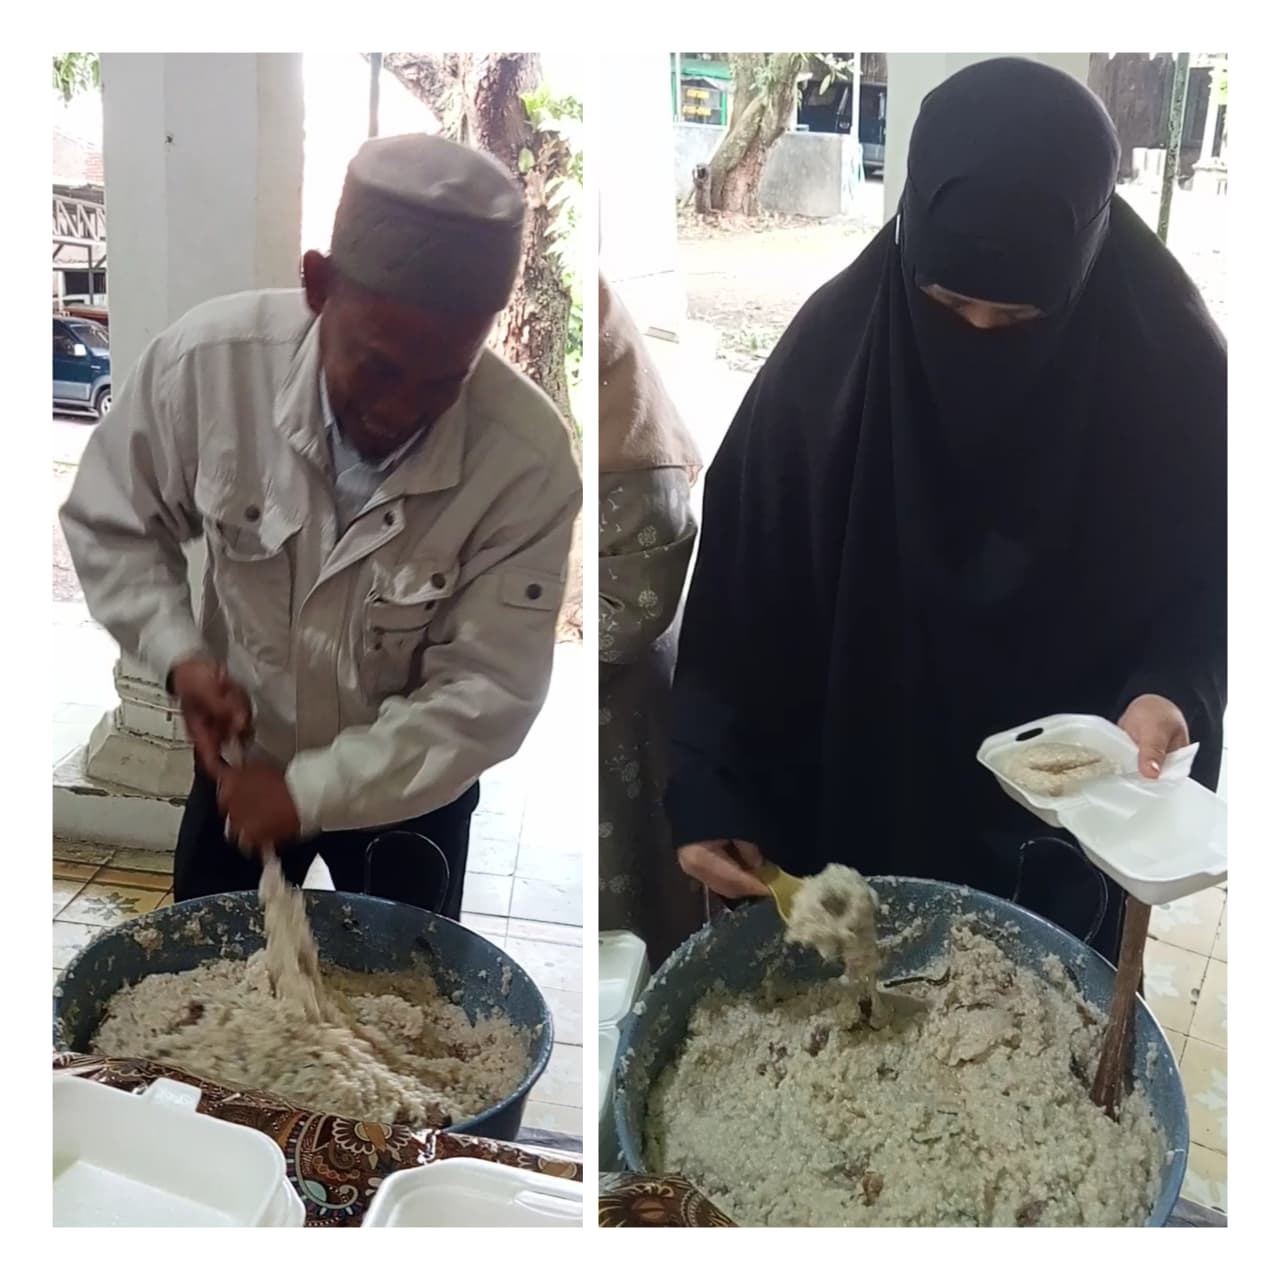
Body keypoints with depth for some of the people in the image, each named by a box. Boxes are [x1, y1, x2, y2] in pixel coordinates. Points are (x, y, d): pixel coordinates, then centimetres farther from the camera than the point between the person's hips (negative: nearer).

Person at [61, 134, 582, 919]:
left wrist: (310, 790, -25)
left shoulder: (528, 460, -30)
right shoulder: (207, 359, -25)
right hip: (241, 761, 3)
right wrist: (178, 655, -21)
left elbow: (488, 693, -24)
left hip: (409, 788, -2)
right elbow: (110, 524, -6)